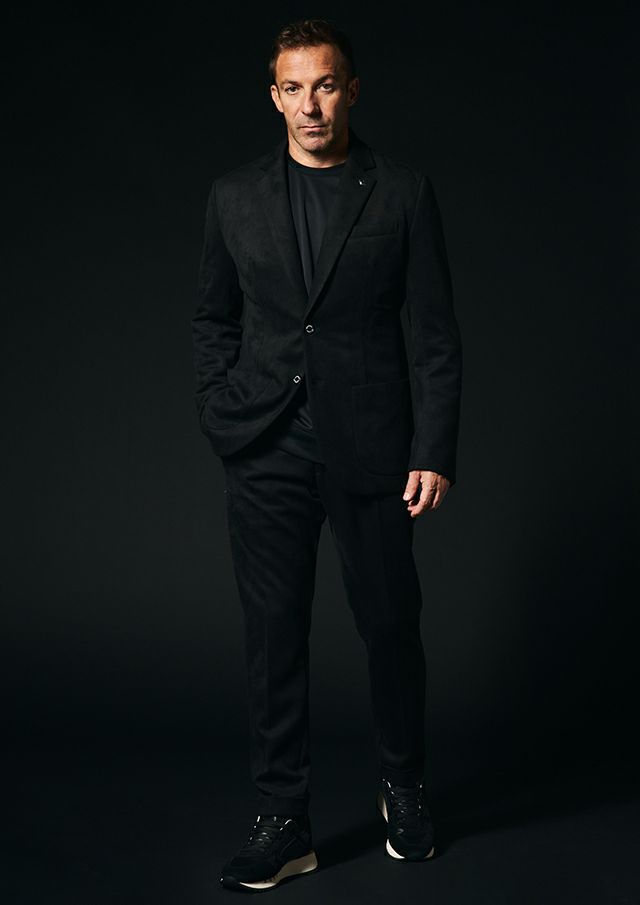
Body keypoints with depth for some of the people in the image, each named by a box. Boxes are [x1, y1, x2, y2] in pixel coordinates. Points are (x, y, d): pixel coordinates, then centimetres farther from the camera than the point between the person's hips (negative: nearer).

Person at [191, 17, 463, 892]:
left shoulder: (404, 193, 0)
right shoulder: (235, 196, 7)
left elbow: (436, 332, -1)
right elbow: (213, 318, 14)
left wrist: (435, 451, -7)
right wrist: (221, 418, 3)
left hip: (370, 450, -1)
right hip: (265, 453, 2)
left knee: (391, 625, 9)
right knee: (274, 634, 4)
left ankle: (403, 789, 33)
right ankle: (283, 823, 16)